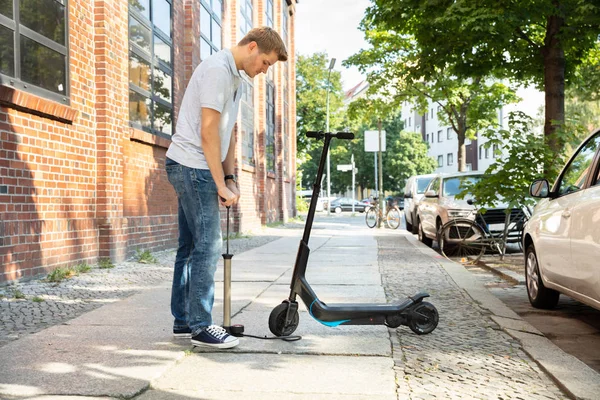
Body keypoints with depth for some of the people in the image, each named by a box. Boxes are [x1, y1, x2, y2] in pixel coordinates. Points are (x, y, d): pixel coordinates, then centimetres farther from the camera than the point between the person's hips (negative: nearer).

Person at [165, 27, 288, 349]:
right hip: (191, 166, -10)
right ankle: (200, 327, -2)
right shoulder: (217, 69, -14)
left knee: (190, 246, 11)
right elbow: (208, 133, -19)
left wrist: (230, 178, 9)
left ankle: (183, 321, 18)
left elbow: (227, 135, 18)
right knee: (207, 245, -9)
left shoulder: (234, 79, 18)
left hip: (193, 170, 10)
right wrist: (222, 186, -17)